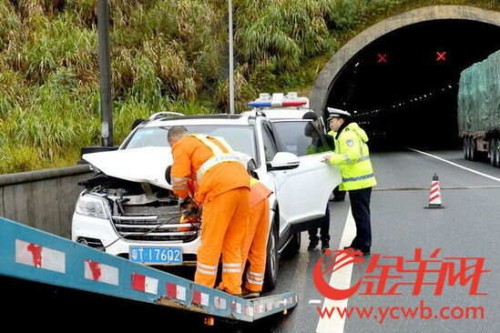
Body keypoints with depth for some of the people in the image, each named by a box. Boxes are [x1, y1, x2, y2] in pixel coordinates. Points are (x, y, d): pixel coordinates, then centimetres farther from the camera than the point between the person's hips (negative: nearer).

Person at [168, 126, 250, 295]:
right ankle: (233, 288, 15)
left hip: (221, 190, -8)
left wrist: (183, 198, 24)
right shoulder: (211, 140, 36)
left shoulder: (181, 146, 12)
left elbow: (179, 179, 4)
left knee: (210, 243, -1)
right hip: (243, 185, 8)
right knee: (234, 243, 12)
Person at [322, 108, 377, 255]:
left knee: (361, 214, -6)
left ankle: (364, 246, -3)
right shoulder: (344, 134, 19)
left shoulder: (348, 135, -15)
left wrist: (333, 158, -24)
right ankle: (359, 243, 26)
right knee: (360, 214, 17)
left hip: (358, 181, -11)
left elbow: (353, 155, -27)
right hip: (360, 180, 11)